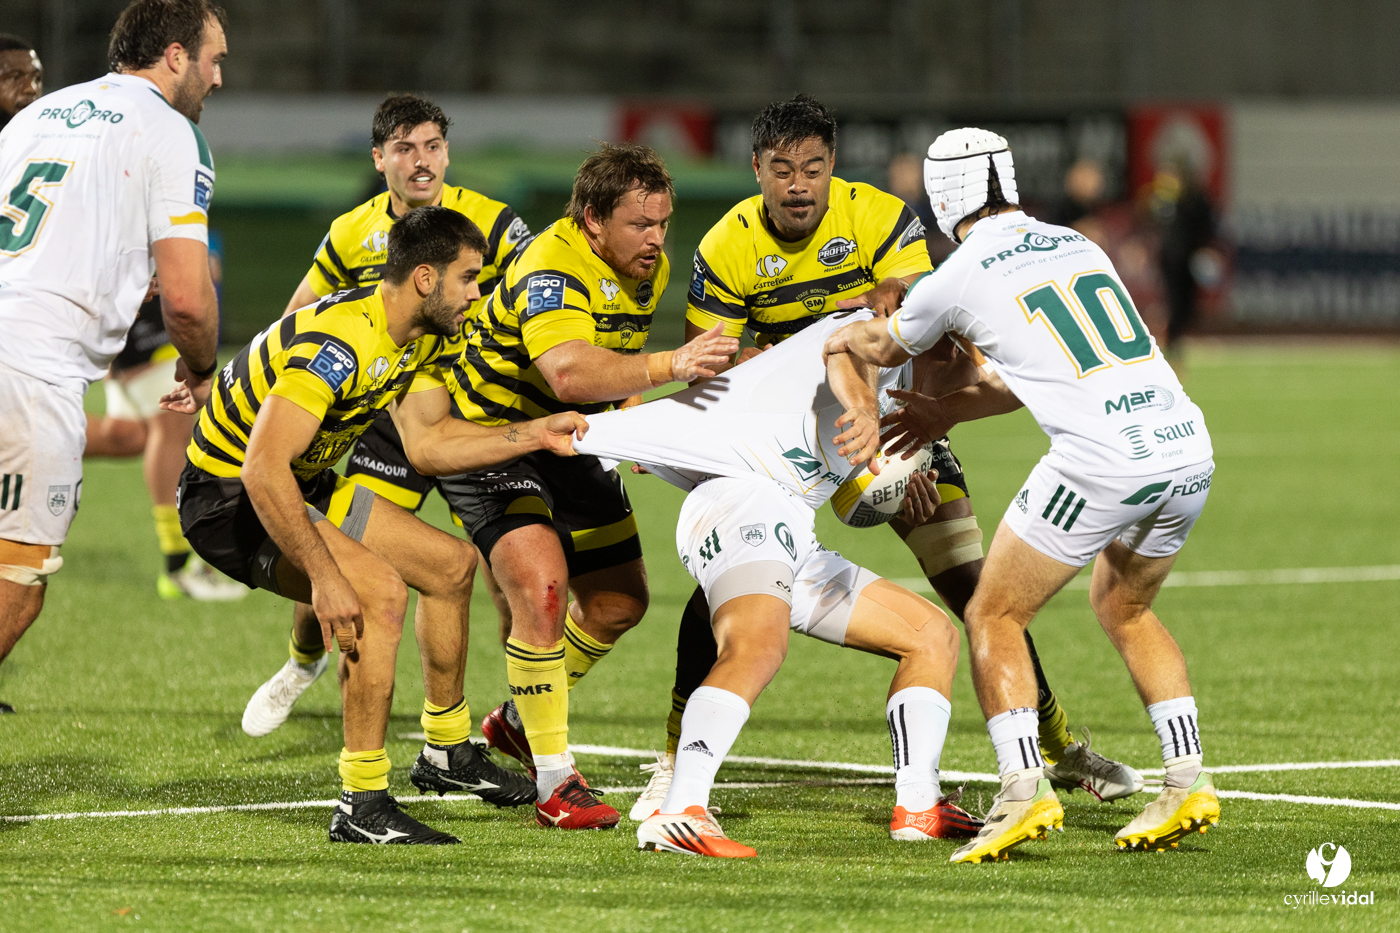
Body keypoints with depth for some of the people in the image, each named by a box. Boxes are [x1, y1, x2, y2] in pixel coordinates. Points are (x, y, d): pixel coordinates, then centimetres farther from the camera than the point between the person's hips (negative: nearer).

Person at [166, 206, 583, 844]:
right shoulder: (340, 342, -31)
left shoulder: (420, 335, 0)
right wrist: (324, 576, -39)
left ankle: (447, 752, 33)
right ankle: (362, 807, -23)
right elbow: (264, 468, -37)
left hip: (301, 486, 10)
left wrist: (536, 434, 0)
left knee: (451, 564, 15)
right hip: (227, 498, -10)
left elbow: (427, 442, 7)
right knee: (379, 589, -28)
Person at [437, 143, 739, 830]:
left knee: (620, 602, 11)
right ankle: (554, 783, -16)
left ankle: (519, 720, 35)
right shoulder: (552, 270, -30)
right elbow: (569, 373, -49)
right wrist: (668, 366, -57)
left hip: (570, 442, 9)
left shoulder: (649, 270, -1)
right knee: (541, 587, -24)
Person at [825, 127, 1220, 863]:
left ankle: (1024, 788, -7)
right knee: (1124, 609, 28)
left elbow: (885, 348, 25)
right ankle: (1187, 781, 17)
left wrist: (841, 337, 47)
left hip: (1101, 459, -6)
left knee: (994, 616, 9)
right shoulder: (1078, 247, 20)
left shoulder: (960, 279, 3)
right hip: (1186, 448, 6)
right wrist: (950, 414, 43)